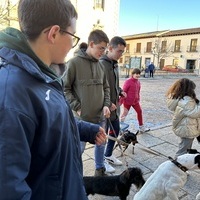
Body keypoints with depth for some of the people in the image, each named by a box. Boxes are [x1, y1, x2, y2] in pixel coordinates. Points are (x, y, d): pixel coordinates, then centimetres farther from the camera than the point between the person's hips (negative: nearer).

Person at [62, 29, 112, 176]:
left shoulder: (100, 65, 6)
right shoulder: (74, 63, -10)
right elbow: (64, 88, -8)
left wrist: (107, 104, -1)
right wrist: (77, 107, -12)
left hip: (101, 116, 6)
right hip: (82, 117, -5)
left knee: (101, 144, 19)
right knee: (79, 148, 9)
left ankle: (100, 170, 42)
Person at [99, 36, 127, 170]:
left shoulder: (115, 64, 10)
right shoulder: (101, 64, -18)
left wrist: (120, 91, 3)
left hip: (114, 105, 9)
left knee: (116, 130, 19)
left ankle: (108, 155, 40)